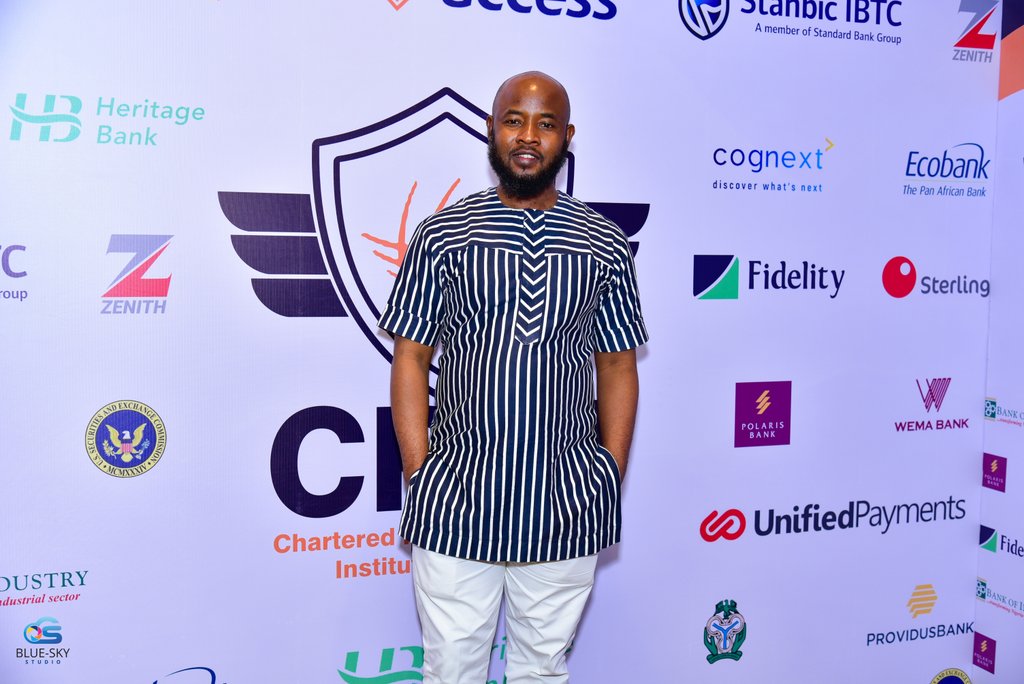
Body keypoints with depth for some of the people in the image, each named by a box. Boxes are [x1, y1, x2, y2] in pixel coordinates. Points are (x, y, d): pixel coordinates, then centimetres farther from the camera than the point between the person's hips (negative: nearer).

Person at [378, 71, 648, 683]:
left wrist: (611, 477, 1)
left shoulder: (606, 245, 4)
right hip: (455, 499, 0)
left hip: (567, 504, 1)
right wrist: (418, 475, -4)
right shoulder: (442, 235, 1)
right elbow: (411, 359, 2)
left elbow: (618, 368, 8)